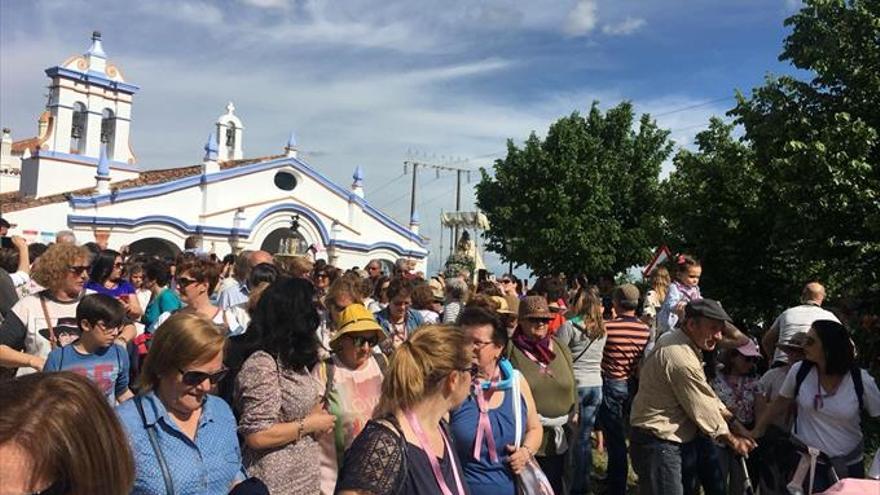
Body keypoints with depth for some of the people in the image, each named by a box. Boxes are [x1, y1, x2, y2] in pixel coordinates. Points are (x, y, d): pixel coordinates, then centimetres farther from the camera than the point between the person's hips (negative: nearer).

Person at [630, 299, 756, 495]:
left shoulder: (677, 343, 7)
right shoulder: (682, 359, -26)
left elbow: (706, 396, 14)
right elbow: (703, 410, -16)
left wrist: (734, 423, 9)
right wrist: (733, 440, -1)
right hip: (657, 444, -11)